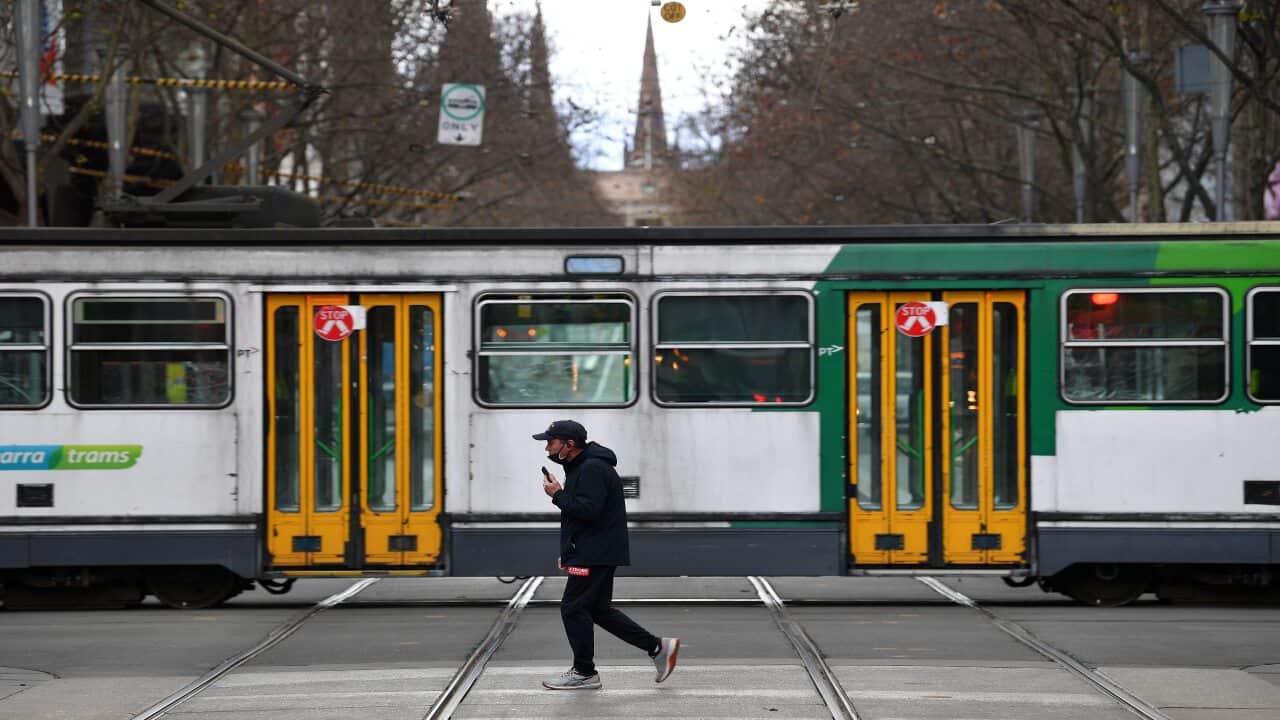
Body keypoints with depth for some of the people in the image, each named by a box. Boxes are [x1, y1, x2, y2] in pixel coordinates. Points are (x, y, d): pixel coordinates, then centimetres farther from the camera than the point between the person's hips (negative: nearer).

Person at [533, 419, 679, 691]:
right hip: (595, 553, 11)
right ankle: (658, 647, 15)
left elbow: (588, 509, -28)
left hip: (595, 554, -11)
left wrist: (558, 495, -17)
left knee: (573, 608, -5)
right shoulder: (579, 467, 18)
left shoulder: (592, 469, -17)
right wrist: (566, 553, 22)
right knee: (599, 609, 13)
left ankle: (584, 673, 3)